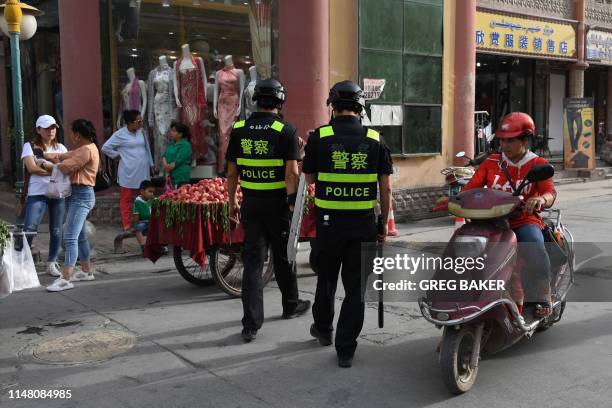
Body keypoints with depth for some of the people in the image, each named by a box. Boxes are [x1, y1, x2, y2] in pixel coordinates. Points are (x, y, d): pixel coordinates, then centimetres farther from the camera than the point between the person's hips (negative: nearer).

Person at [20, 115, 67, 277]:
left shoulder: (61, 148, 15)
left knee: (56, 230, 5)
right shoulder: (30, 146, 4)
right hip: (37, 193, -3)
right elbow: (32, 168, -9)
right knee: (29, 228, -12)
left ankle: (52, 263, 16)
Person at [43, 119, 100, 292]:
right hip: (78, 195, 11)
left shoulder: (87, 150, -15)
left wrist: (46, 165, -3)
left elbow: (64, 167, -19)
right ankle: (87, 271, 29)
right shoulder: (84, 149, 18)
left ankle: (65, 279, -17)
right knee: (80, 236, 18)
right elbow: (62, 156, 14)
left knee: (70, 237, -15)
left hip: (82, 195, -11)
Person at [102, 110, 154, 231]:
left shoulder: (141, 132, 10)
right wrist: (118, 155, -3)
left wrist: (150, 164, 16)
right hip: (129, 173, -5)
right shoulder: (120, 134, -6)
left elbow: (146, 148, 18)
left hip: (143, 172, 5)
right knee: (126, 199, 1)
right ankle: (127, 226, 5)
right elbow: (105, 148, -3)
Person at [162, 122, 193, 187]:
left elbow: (177, 161, -15)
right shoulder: (171, 144, 17)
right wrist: (166, 166, -10)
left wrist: (168, 168, -5)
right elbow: (164, 156, 9)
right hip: (169, 177, 7)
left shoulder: (185, 145, -9)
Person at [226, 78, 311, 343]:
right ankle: (291, 306, 35)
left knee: (253, 260, 4)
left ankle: (251, 323, 0)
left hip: (250, 202, 3)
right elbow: (292, 173, -16)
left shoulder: (239, 129, 2)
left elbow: (232, 171, 5)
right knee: (283, 256, 15)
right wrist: (294, 203, -10)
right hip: (277, 203, -2)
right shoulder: (286, 131, -9)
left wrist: (232, 201, 13)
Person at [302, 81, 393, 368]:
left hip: (329, 223, 0)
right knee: (355, 286, 9)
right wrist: (384, 225, 7)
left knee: (326, 279, 21)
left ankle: (323, 329, 41)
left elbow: (309, 178, 7)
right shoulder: (375, 140, -3)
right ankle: (345, 349, 12)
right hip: (364, 224, 0)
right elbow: (386, 188, -2)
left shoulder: (319, 138, -6)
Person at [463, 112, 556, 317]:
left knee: (534, 248, -32)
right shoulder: (491, 163, 11)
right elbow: (471, 187, 1)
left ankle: (541, 298, -13)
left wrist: (541, 199, -37)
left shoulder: (537, 164, 4)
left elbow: (550, 192, -12)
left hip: (525, 220, -2)